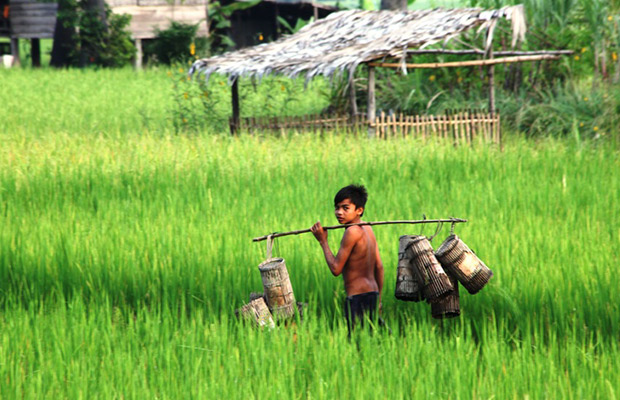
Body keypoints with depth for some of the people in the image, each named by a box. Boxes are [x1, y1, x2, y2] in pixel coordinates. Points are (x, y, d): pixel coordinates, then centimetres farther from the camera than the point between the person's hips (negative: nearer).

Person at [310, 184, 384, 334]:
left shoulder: (352, 232, -15)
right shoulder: (368, 229, 12)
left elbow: (336, 269, -13)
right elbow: (379, 267, 17)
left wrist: (323, 241, -3)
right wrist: (378, 299, 24)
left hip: (358, 298, -9)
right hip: (373, 293, 9)